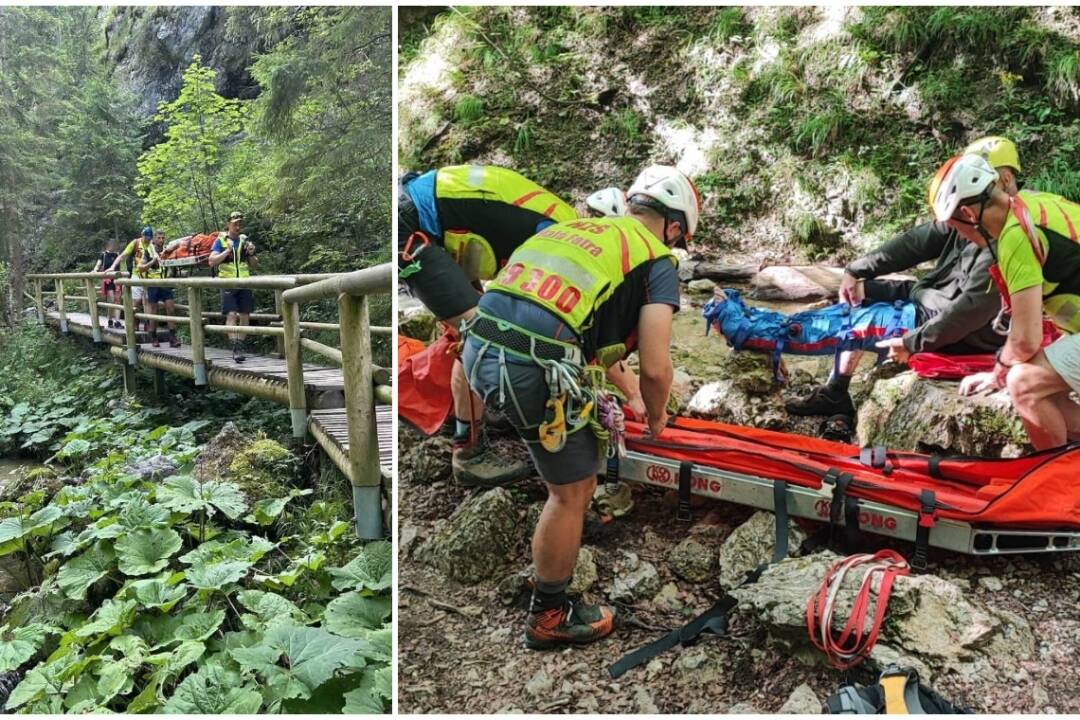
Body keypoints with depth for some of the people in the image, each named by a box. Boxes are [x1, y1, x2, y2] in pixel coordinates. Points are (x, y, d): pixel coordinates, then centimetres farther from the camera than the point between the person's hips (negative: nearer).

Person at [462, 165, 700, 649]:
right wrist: (656, 415, 19)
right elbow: (656, 369, -3)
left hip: (478, 349, 8)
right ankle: (549, 617, 31)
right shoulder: (657, 262, 5)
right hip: (533, 373, -8)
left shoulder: (583, 227, 27)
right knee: (573, 490, 13)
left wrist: (631, 394, 46)